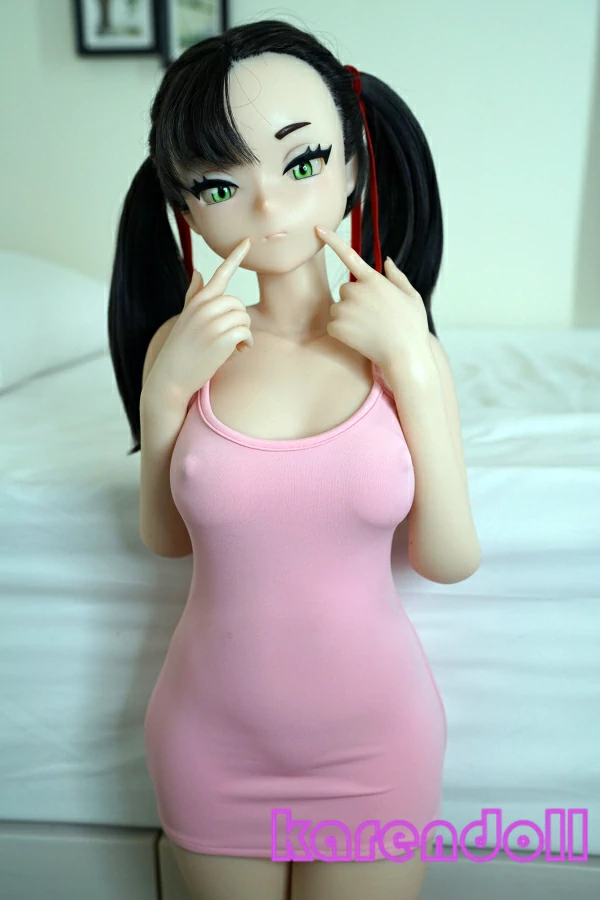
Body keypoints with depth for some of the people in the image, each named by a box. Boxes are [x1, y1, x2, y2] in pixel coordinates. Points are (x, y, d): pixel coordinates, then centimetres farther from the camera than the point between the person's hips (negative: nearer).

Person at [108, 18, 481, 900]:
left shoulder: (399, 341, -11)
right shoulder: (182, 348, -10)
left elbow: (451, 559, -13)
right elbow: (166, 539, -2)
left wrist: (414, 366, -21)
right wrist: (163, 388, -16)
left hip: (376, 733, 0)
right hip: (213, 734, 1)